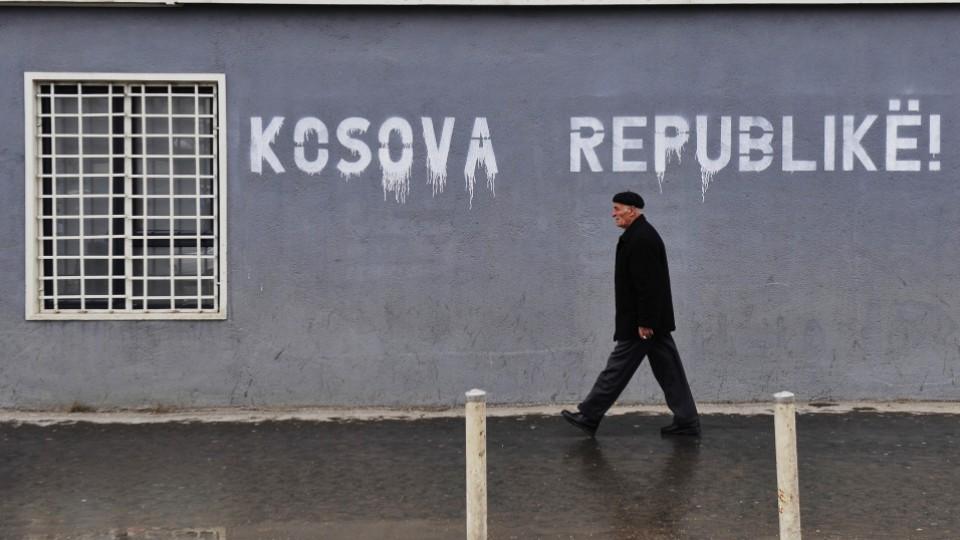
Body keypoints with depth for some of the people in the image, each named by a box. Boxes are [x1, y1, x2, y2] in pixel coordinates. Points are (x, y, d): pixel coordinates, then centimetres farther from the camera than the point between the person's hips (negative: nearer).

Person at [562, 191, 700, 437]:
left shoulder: (640, 239, -19)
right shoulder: (643, 234, 15)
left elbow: (646, 284, -23)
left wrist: (644, 323, -22)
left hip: (639, 324, -10)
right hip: (654, 321, 10)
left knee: (618, 369, -1)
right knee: (668, 371, 9)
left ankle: (589, 417, 7)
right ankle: (686, 421, 11)